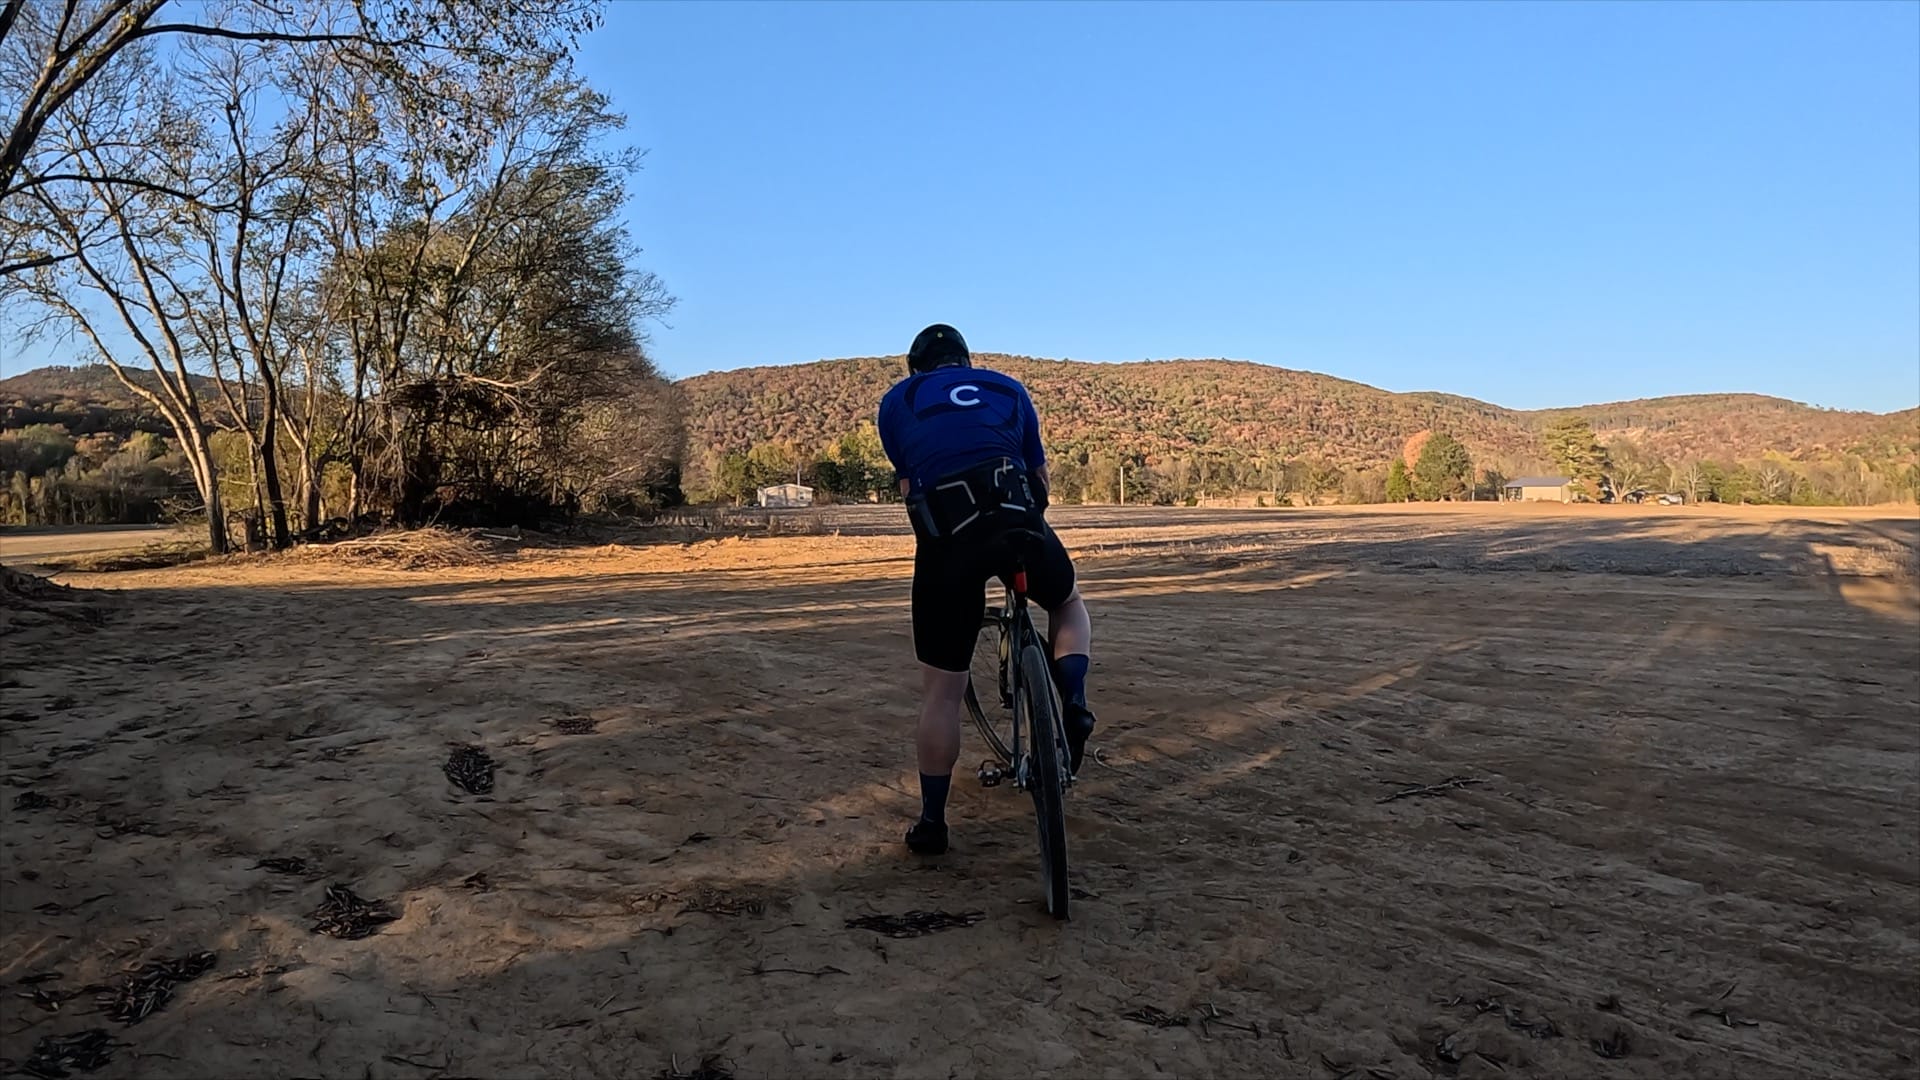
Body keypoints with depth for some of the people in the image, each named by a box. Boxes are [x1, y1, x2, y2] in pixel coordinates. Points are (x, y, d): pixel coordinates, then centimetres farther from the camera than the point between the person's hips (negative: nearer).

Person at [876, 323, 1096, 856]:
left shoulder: (896, 400, 22)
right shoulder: (1008, 387, 25)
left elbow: (908, 486, 15)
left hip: (946, 533, -1)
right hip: (1018, 518, 1)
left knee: (941, 691, 11)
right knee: (1069, 605, 32)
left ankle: (932, 822, 20)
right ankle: (1073, 700, 7)